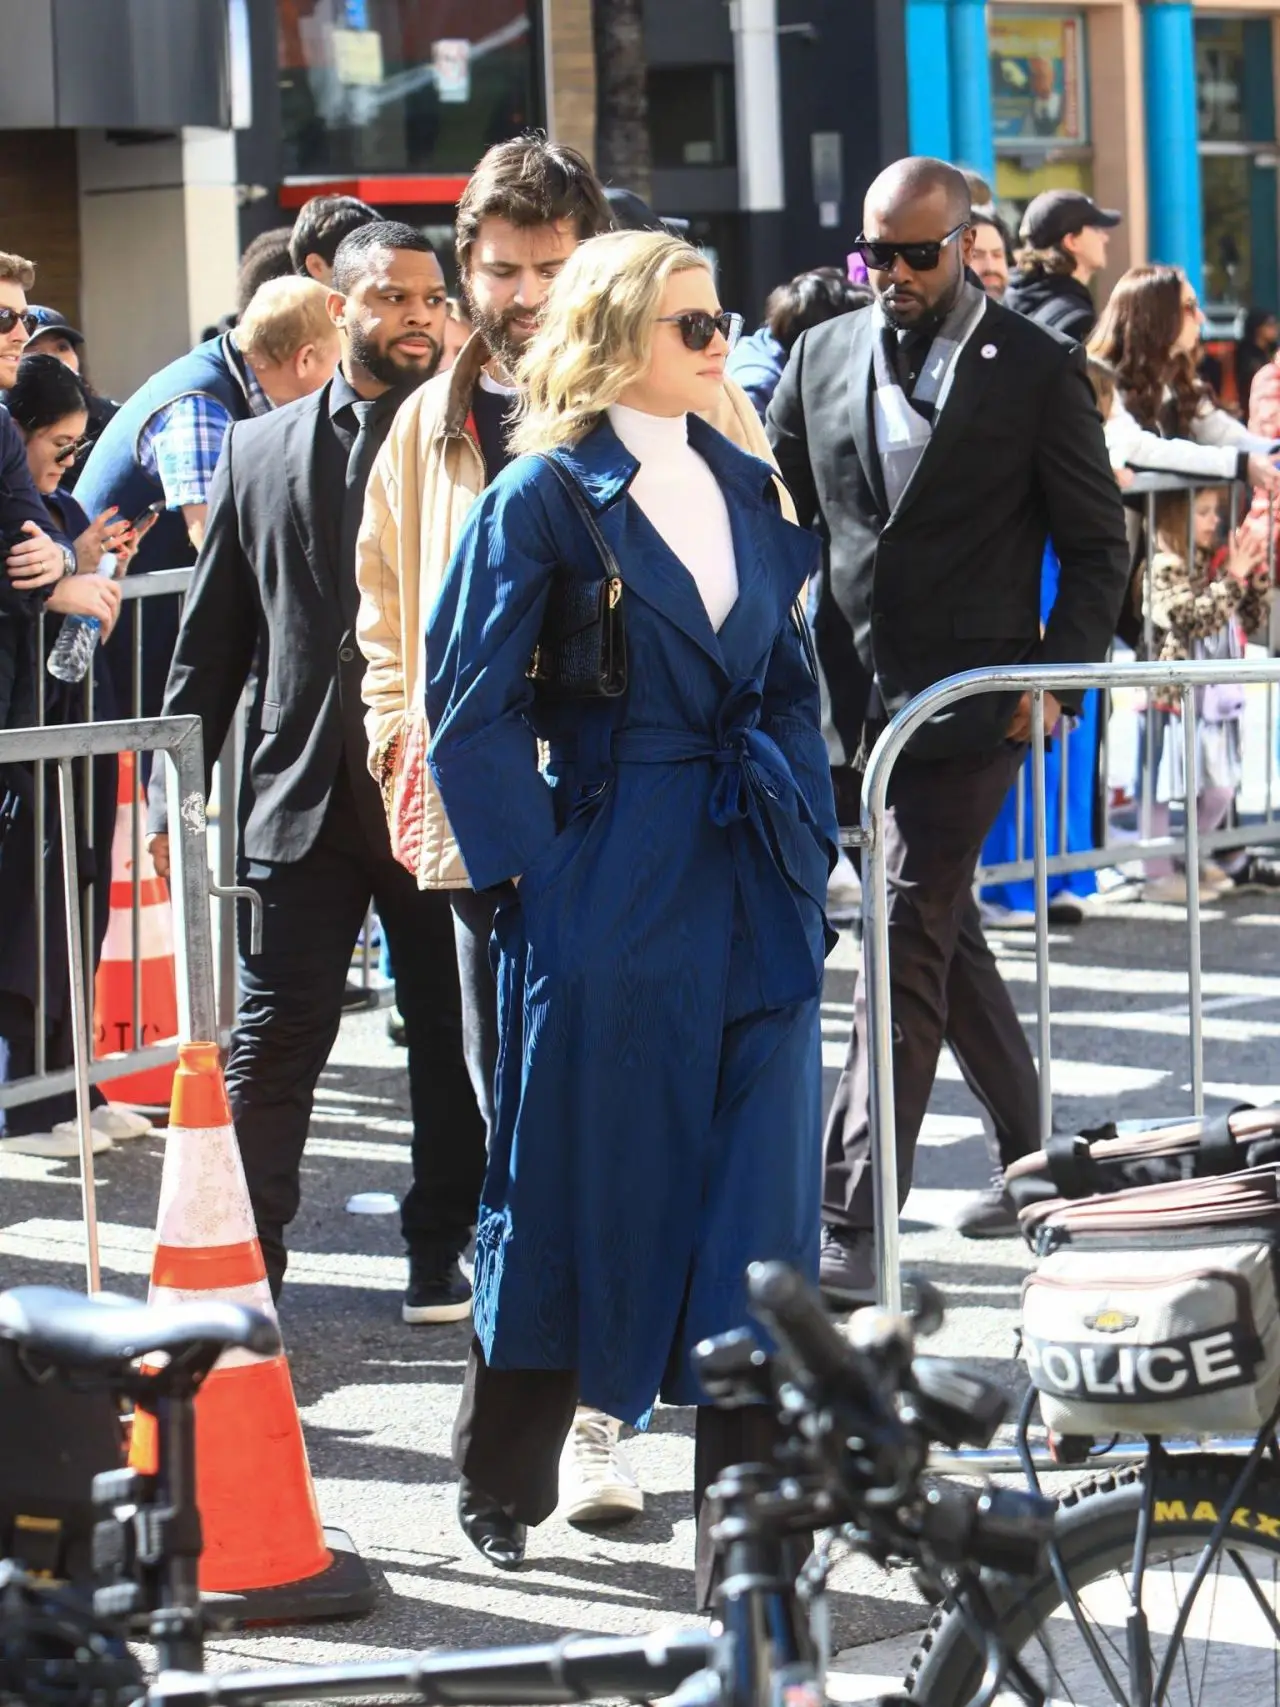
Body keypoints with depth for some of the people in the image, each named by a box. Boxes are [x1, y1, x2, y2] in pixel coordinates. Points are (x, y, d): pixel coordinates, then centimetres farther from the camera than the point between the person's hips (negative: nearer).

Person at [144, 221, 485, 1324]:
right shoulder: (261, 450, 8)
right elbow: (213, 634, 10)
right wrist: (176, 787, 5)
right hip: (303, 794, 1)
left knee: (454, 1038, 8)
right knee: (269, 1046, 1)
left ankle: (443, 1253, 21)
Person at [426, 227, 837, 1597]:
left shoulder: (745, 489, 12)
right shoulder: (547, 495, -6)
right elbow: (469, 697, -7)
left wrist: (804, 838, 9)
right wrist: (529, 859, -10)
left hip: (753, 883, 5)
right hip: (612, 885, -5)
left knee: (755, 1192, 0)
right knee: (581, 1182, 4)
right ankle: (502, 1485, 23)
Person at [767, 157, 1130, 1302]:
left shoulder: (1037, 370, -2)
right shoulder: (822, 357, 10)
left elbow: (1097, 543, 1)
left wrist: (1060, 674, -9)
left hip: (969, 701, -5)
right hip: (847, 696, 5)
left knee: (908, 940, -11)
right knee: (944, 933, 16)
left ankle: (853, 1227, -14)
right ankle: (1033, 1152, 34)